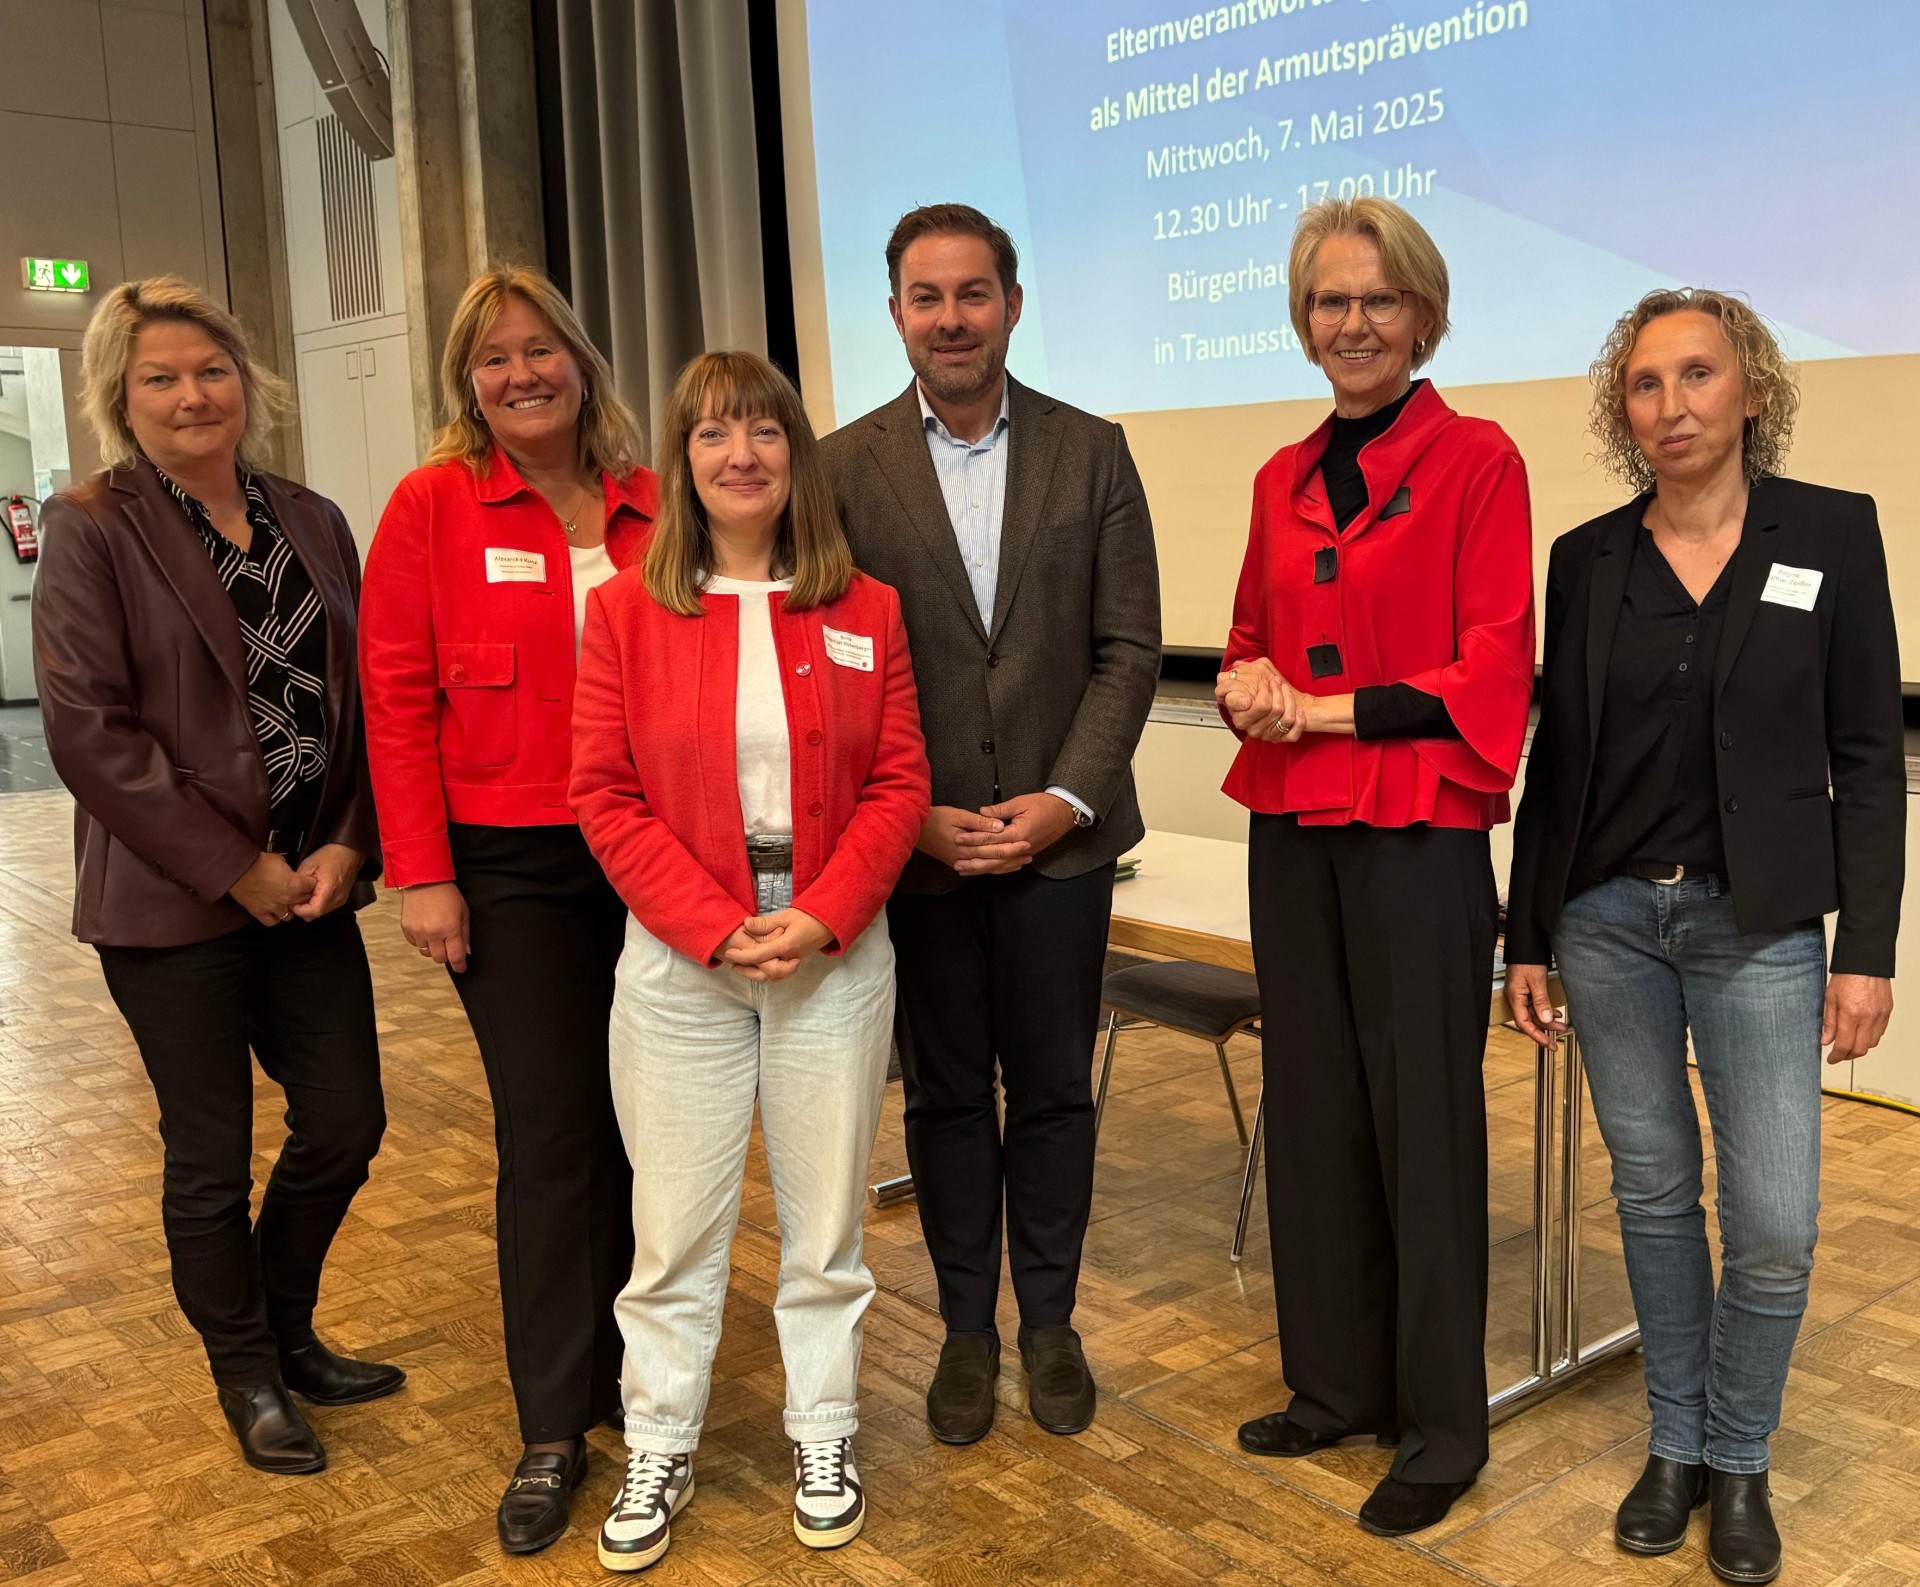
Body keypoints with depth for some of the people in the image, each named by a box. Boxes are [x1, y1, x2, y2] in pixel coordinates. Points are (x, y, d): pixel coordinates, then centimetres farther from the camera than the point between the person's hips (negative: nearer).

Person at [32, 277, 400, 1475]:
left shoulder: (314, 523, 8)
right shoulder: (91, 530, -6)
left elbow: (363, 698, 7)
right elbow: (87, 726, -13)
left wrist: (348, 846, -6)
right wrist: (235, 870, -15)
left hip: (309, 884, 5)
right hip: (173, 902, -4)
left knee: (347, 1123, 10)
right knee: (213, 1155, 7)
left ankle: (290, 1333, 36)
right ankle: (249, 1379, 30)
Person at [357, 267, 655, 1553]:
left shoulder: (651, 507, 5)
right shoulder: (434, 506, -2)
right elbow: (397, 697, -4)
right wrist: (421, 875, -8)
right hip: (511, 867, -2)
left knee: (637, 1118, 9)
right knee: (549, 1133, 1)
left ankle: (622, 1365, 30)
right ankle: (555, 1432, 16)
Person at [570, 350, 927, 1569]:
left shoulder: (867, 611, 2)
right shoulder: (627, 612, -2)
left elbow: (899, 787, -1)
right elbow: (605, 796, -5)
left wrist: (818, 918, -14)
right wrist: (714, 925, -14)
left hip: (837, 954, 1)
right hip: (678, 960, -1)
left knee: (826, 1218, 12)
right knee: (676, 1226, 9)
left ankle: (826, 1438, 31)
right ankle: (660, 1451, 27)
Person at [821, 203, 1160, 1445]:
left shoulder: (1092, 453, 2)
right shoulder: (844, 468, 0)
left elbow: (1129, 649, 0)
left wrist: (1062, 800, -10)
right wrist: (913, 815, -9)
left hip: (1058, 835, 1)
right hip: (912, 841, 0)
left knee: (1054, 1091, 10)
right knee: (947, 1096, 11)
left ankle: (1050, 1320, 28)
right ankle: (968, 1328, 27)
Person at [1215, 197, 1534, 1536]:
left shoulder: (1475, 461, -5)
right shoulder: (1282, 479, 12)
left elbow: (1494, 676, -10)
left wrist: (1328, 709, -13)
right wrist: (1247, 686, -2)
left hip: (1420, 838, -6)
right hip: (1292, 832, 6)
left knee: (1423, 1122, 2)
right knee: (1311, 1109, 12)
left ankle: (1443, 1426, 17)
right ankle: (1335, 1384, 28)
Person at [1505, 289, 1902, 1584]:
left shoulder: (1832, 532, -2)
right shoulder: (1588, 558, 4)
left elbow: (1868, 755, -2)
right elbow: (1559, 756, 7)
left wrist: (1868, 950, -6)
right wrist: (1528, 938, 7)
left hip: (1758, 924, -2)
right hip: (1608, 917, 2)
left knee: (1775, 1223, -3)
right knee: (1654, 1191, 11)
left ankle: (1740, 1462, 21)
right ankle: (1675, 1443, 29)